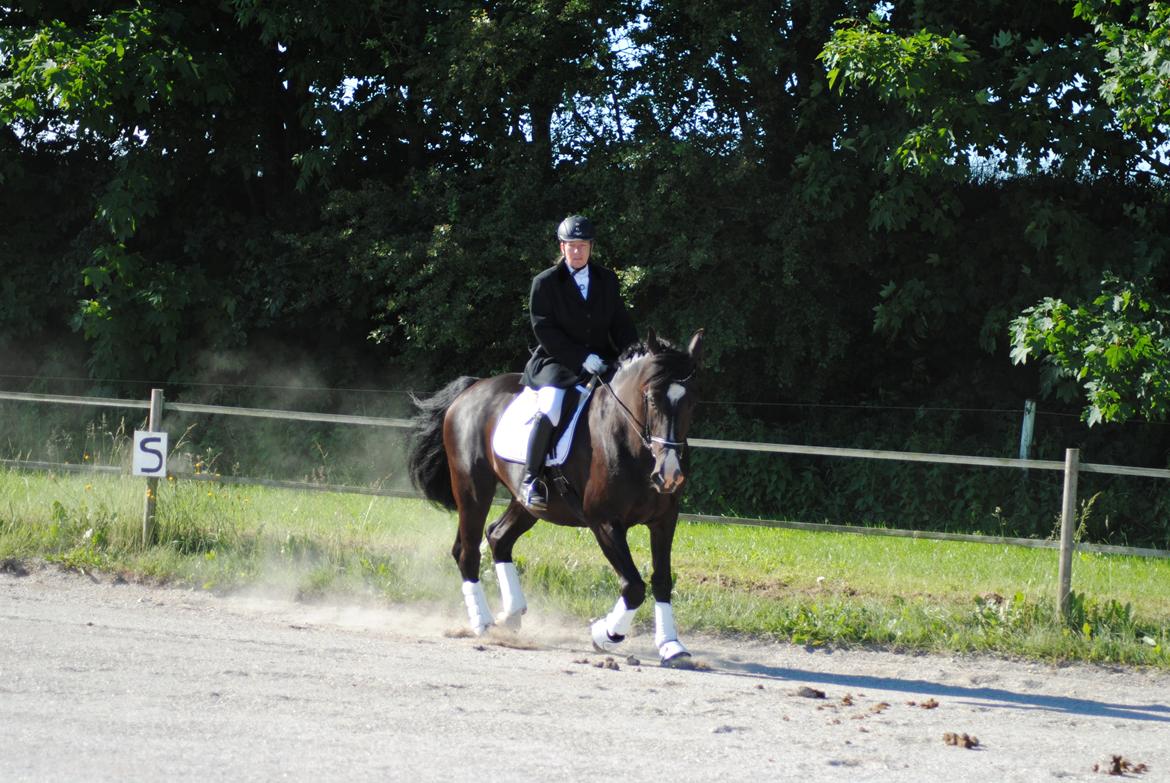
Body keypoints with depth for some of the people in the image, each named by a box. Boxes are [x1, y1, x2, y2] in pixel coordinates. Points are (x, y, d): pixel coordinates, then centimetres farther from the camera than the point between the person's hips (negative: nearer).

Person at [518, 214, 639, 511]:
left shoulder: (607, 280, 12)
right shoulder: (545, 283, -1)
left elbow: (621, 324, 13)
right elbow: (544, 330, -8)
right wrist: (581, 359, -19)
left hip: (601, 361, 5)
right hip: (557, 364, -5)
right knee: (550, 406, -33)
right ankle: (530, 480, -25)